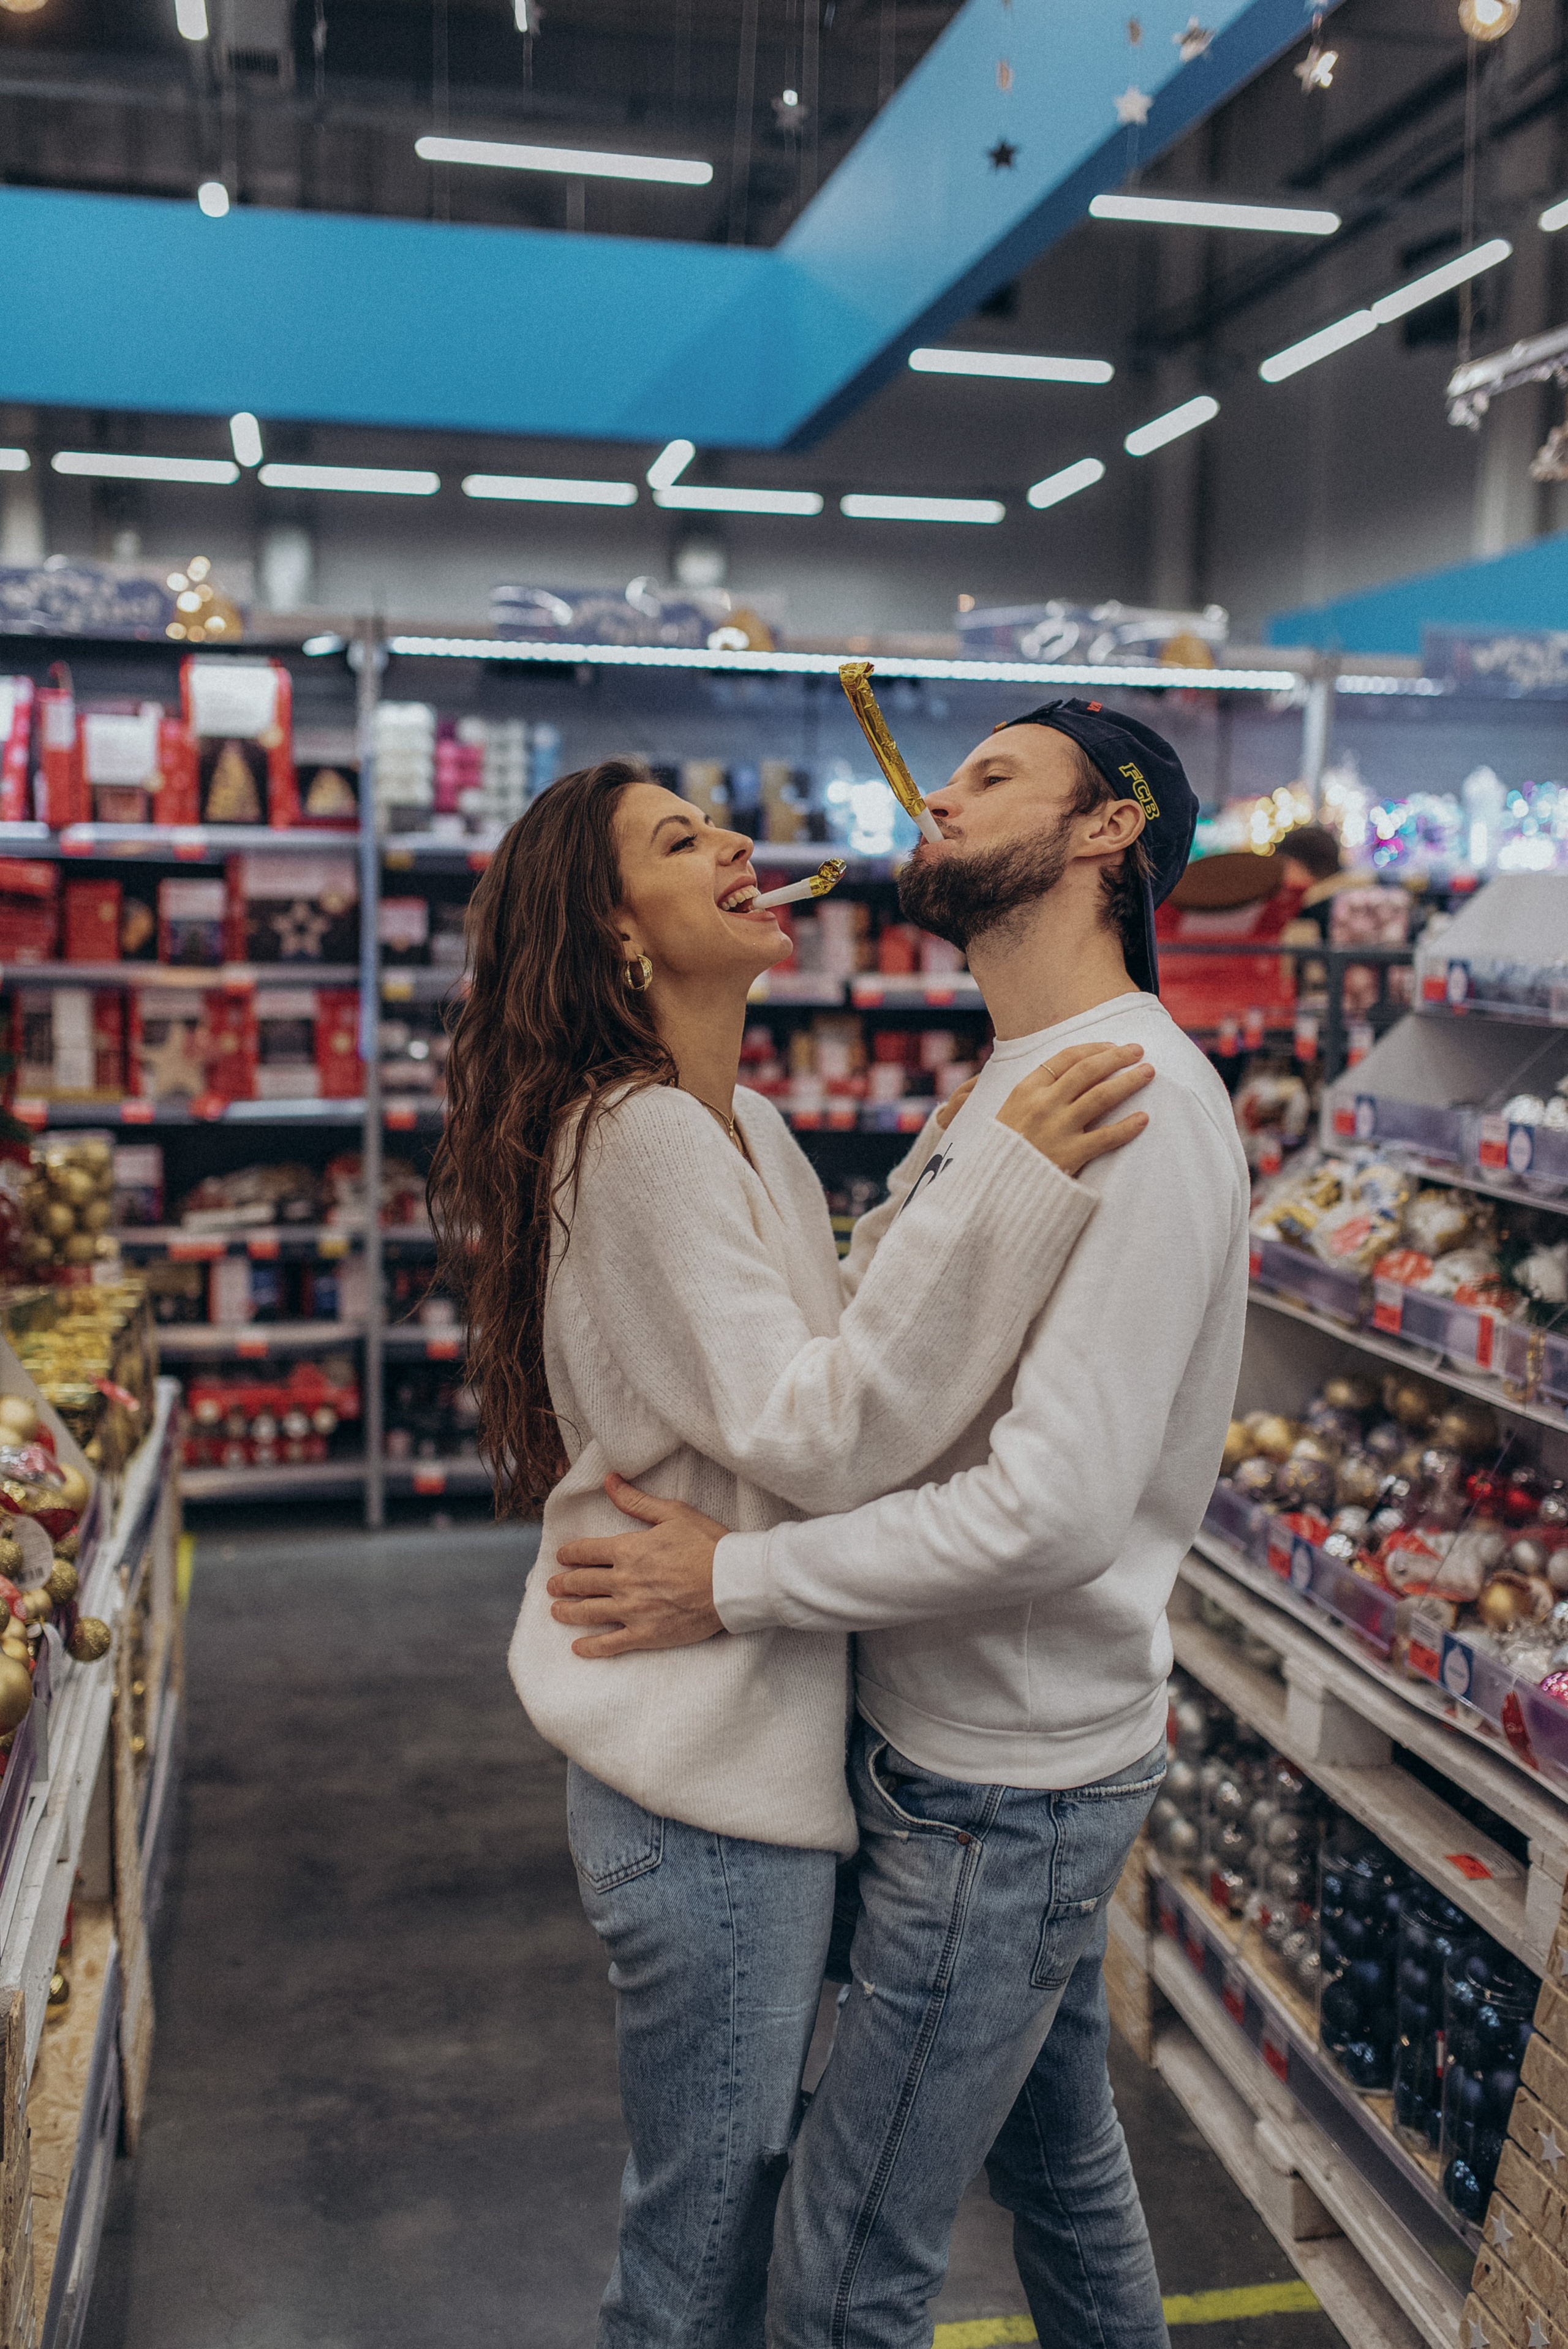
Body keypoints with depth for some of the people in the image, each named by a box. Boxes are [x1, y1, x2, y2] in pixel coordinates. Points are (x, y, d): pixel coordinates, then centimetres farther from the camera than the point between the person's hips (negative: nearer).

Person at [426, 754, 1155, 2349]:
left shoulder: (747, 1130, 10)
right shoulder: (639, 1139, -21)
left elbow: (829, 1330, 13)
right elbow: (815, 1438, -26)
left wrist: (944, 1181, 5)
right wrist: (1005, 1187, -28)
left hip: (754, 1732, 9)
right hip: (704, 1768, -9)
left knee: (733, 2194, 26)